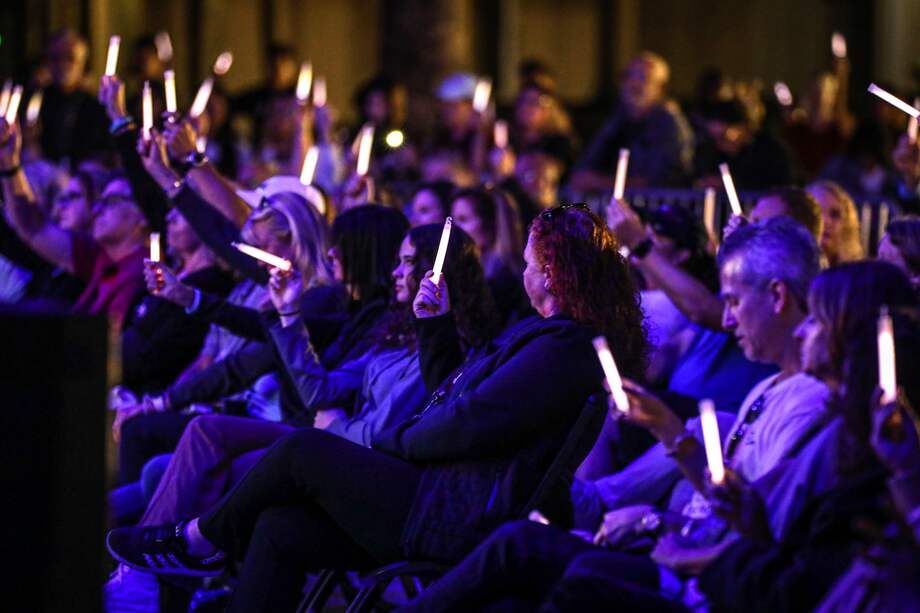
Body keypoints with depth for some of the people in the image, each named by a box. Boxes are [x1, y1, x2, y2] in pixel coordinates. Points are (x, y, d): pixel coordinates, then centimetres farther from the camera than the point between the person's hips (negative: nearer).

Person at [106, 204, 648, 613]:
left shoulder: (564, 348, -16)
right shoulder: (551, 336, 20)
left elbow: (464, 426, -20)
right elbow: (451, 388, 31)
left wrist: (395, 442, -4)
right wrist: (435, 324, 18)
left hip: (463, 522, -11)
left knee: (304, 451, -5)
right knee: (279, 530, 2)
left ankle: (200, 542, 16)